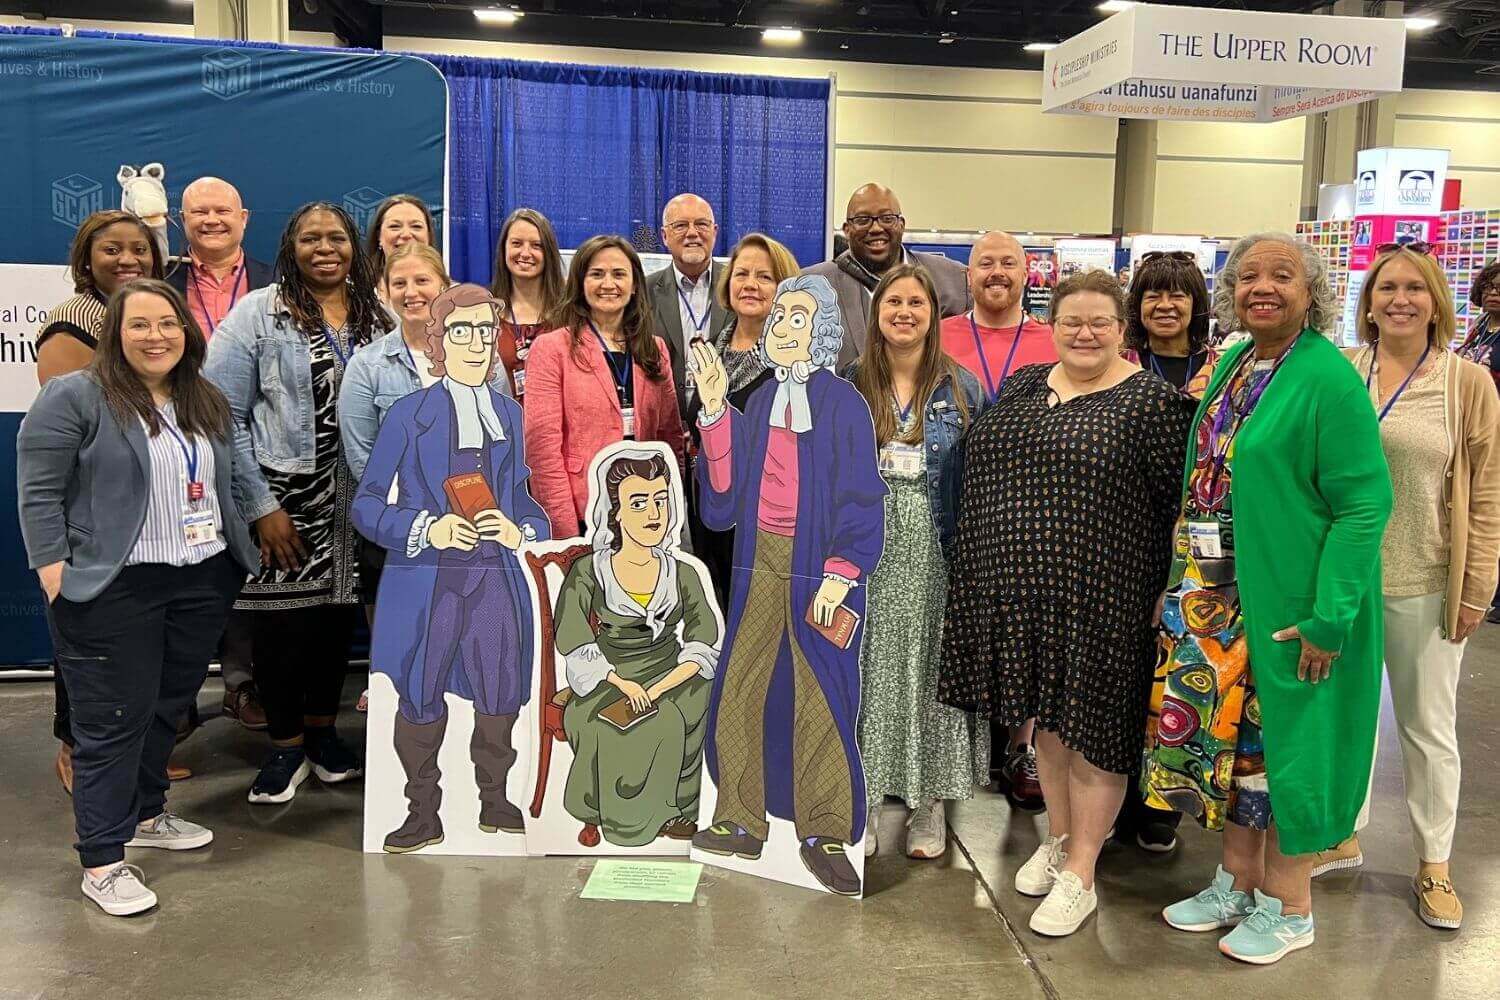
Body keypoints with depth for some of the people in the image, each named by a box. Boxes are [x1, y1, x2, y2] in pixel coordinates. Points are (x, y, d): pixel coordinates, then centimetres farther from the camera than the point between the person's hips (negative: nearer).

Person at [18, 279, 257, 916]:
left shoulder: (207, 403, 13)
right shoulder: (74, 397, -7)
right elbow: (38, 493, -8)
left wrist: (242, 551, 15)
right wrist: (55, 573, -14)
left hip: (204, 583, 6)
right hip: (113, 589, -6)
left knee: (168, 707, 16)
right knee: (114, 720, -2)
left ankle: (145, 815, 34)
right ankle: (102, 861, 6)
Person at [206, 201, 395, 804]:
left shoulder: (379, 317, 8)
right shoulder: (259, 313, -4)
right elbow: (224, 414, -8)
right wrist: (260, 506, -12)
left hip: (358, 500, 3)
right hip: (284, 499, -3)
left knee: (338, 613, 11)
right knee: (284, 618, 1)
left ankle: (322, 732, 30)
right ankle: (285, 747, 20)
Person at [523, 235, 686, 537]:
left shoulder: (655, 350, 10)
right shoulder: (551, 348, -4)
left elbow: (671, 435, 13)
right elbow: (542, 444, -10)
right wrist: (566, 529, -16)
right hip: (581, 518, -4)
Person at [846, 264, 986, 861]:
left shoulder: (961, 388, 4)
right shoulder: (850, 385, 5)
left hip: (935, 554, 0)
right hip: (868, 554, 1)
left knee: (930, 665, 6)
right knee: (868, 667, 4)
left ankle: (930, 801, 19)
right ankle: (864, 799, 16)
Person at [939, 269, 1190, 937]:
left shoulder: (1149, 400, -7)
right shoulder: (1023, 386, 10)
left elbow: (1177, 502, -8)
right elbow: (985, 471, 15)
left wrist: (1165, 596, -10)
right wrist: (991, 571, 13)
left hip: (1100, 596, -5)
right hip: (1022, 591, 6)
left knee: (1092, 729, 4)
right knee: (1046, 719, 18)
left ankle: (1079, 875, 18)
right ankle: (1057, 839, 36)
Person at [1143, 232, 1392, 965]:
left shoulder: (1328, 378, -14)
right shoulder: (1231, 364, 8)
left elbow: (1365, 503, -17)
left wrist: (1329, 616, -21)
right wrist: (1187, 586, 11)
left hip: (1289, 602, -7)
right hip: (1222, 597, 7)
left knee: (1284, 735, 5)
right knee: (1226, 727, 14)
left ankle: (1288, 906, 24)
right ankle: (1238, 880, 32)